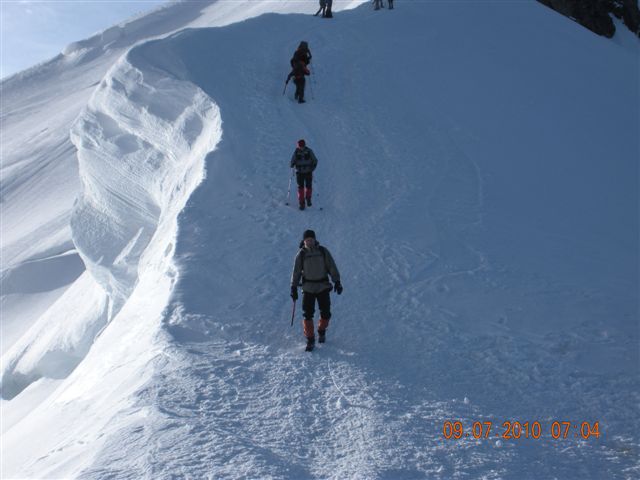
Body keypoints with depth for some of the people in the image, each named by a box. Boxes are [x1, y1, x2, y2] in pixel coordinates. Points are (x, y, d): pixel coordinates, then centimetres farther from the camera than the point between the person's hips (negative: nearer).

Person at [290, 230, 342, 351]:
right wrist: (293, 287, 0)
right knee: (307, 314, -8)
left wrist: (337, 281, -5)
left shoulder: (323, 251, -1)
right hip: (308, 288, 0)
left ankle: (322, 331, 30)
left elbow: (332, 267, 1)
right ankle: (310, 339, 2)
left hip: (323, 287, 1)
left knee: (325, 313, 1)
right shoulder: (301, 254, -1)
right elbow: (296, 272, 3)